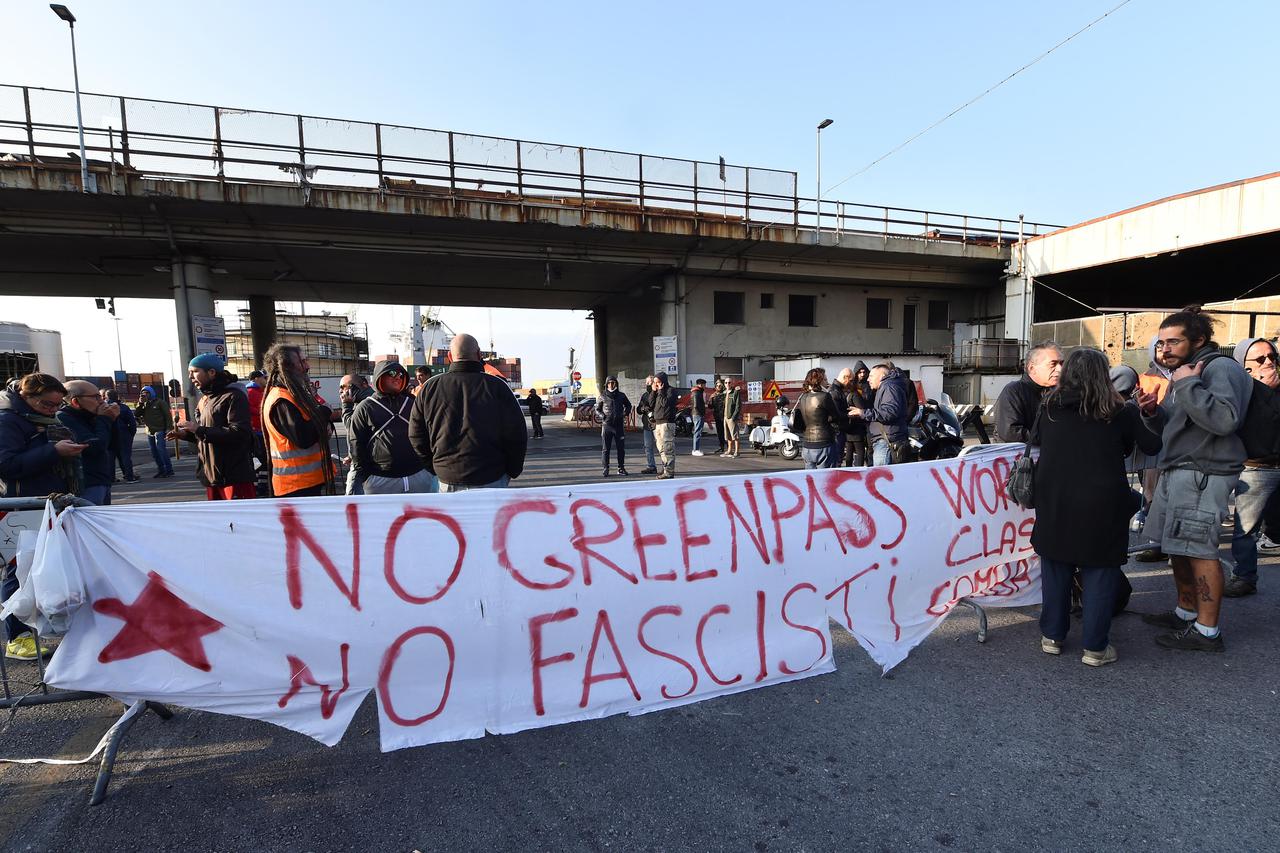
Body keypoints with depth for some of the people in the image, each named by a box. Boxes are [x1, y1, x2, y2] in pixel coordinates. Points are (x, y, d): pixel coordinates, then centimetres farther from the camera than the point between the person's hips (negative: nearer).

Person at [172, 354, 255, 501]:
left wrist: (199, 430, -20)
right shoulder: (204, 400, 18)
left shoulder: (233, 396, -12)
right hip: (211, 476, 10)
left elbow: (239, 433, -24)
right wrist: (186, 434, 7)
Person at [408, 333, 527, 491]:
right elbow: (516, 434, -3)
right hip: (490, 479, -3)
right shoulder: (496, 386, -6)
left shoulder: (430, 388, 3)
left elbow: (416, 436, 9)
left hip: (447, 480, 3)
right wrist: (511, 471, 10)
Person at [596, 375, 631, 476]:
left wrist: (626, 414, 6)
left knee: (621, 448, 6)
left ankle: (621, 468, 16)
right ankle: (605, 469, 8)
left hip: (619, 425, 2)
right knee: (605, 448, 1)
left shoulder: (621, 396, 6)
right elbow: (597, 409, 10)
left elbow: (628, 405, 22)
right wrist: (602, 416, -7)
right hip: (606, 425, -2)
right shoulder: (603, 396, 1)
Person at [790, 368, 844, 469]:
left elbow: (794, 423, 7)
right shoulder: (824, 396, -12)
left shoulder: (802, 397, 5)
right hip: (823, 446, -6)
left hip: (806, 446, 6)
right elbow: (837, 417, -3)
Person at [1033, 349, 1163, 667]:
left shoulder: (1050, 407, 2)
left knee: (1055, 569, 13)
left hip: (1054, 503, 3)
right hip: (1100, 506, -2)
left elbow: (1036, 439, 17)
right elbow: (1151, 446, 6)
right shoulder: (1119, 412, -5)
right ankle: (1095, 647, 14)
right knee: (1099, 572, 8)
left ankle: (1052, 636, 22)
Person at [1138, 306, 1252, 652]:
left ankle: (1207, 631, 2)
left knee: (1198, 549, -6)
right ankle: (1186, 612, 29)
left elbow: (1224, 419, -25)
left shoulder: (1221, 367, -9)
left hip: (1203, 473, -9)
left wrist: (1188, 384, -21)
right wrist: (1153, 411, 4)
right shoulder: (1182, 372, 19)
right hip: (1177, 471, 9)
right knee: (1178, 546, 16)